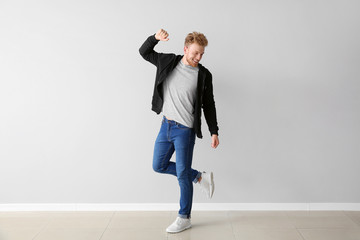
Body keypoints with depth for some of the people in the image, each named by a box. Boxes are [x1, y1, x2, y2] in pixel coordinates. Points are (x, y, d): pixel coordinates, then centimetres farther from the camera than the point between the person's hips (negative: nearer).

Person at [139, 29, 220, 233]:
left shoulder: (203, 75, -7)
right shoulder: (169, 62, 2)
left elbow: (209, 106, 0)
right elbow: (144, 52, 12)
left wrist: (214, 132, -3)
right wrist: (155, 38, -8)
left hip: (185, 130, -5)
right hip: (166, 125, 5)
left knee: (182, 174, 0)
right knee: (159, 166, 13)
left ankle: (185, 218, 18)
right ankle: (199, 177, 27)